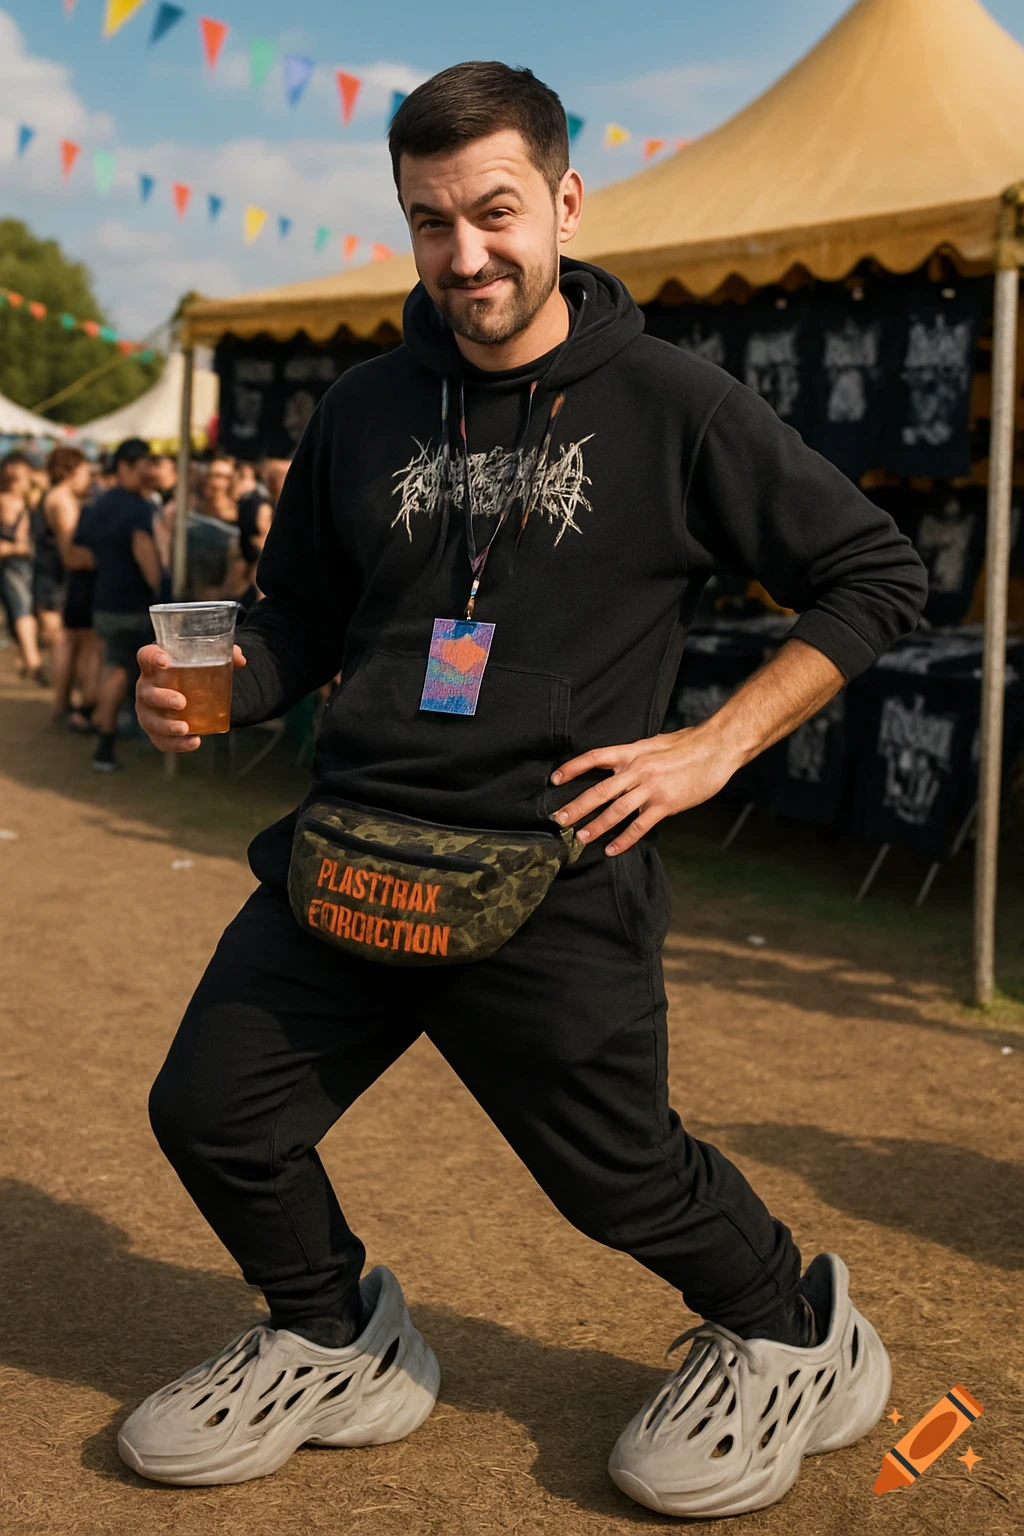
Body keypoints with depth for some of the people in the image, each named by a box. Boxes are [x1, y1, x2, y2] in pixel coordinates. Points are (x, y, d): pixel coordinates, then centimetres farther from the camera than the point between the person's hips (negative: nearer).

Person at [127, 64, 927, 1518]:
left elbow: (877, 576, 1)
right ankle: (338, 1345, 31)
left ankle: (797, 1339, 33)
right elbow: (302, 622, 19)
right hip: (346, 854, 5)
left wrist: (712, 749, -7)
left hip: (551, 875, -4)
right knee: (211, 1115, 4)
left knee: (619, 1177, 4)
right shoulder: (367, 410, 9)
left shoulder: (671, 405, -4)